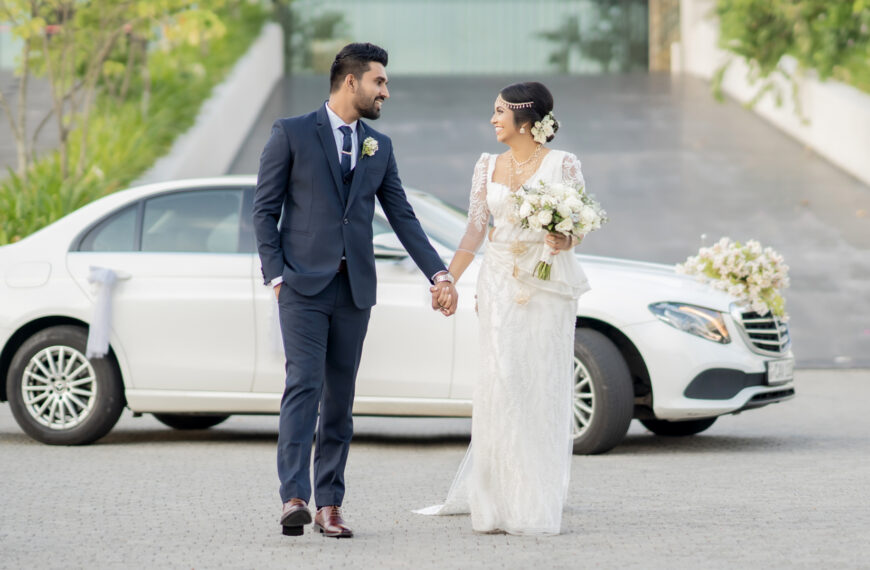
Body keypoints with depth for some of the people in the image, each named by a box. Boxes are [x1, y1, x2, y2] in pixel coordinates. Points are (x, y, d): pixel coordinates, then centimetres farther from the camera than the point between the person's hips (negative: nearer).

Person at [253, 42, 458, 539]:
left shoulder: (380, 148, 15)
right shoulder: (292, 134, 1)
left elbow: (403, 218, 13)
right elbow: (265, 209, 0)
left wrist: (439, 274, 3)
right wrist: (275, 275, -9)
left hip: (354, 289, 5)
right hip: (304, 284, -5)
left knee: (340, 398, 5)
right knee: (304, 386, -15)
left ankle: (330, 504, 7)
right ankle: (295, 498, -22)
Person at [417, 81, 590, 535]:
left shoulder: (562, 164, -1)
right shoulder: (488, 166, 11)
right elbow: (475, 230, 11)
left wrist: (564, 238, -23)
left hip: (547, 283, -3)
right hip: (499, 282, 3)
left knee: (542, 386, -3)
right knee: (500, 383, -3)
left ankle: (537, 505, 4)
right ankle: (499, 502, 2)